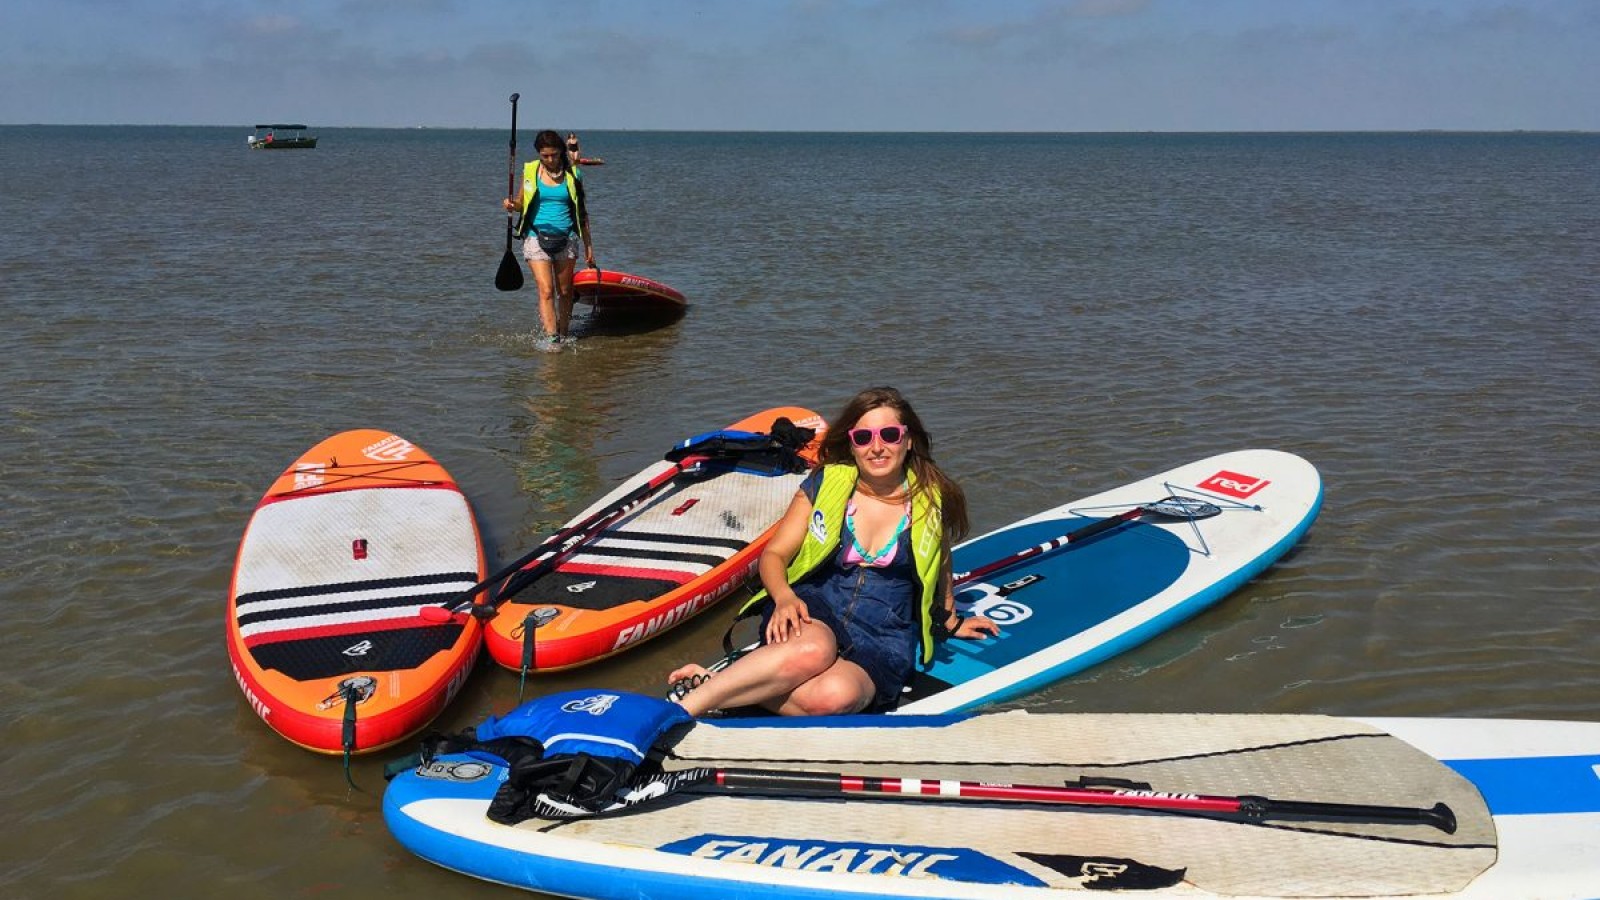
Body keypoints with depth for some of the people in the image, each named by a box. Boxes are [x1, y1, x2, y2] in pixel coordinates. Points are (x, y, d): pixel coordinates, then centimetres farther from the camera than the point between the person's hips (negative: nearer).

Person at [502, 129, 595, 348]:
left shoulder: (572, 174, 3)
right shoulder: (530, 171, 2)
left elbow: (582, 212, 9)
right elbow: (522, 203, 13)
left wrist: (588, 245, 9)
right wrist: (513, 205, -12)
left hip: (566, 239, 1)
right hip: (537, 237, -1)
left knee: (565, 291, 9)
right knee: (546, 290, -13)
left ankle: (564, 335, 23)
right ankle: (551, 338, -16)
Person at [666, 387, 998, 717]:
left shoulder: (931, 502, 5)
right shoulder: (825, 485, 4)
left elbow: (938, 568, 26)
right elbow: (774, 554, 6)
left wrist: (951, 623, 38)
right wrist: (784, 597, -15)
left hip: (885, 636, 1)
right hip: (812, 611, -1)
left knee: (836, 695, -37)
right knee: (813, 650, -41)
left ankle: (722, 685, -26)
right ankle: (682, 709, -36)